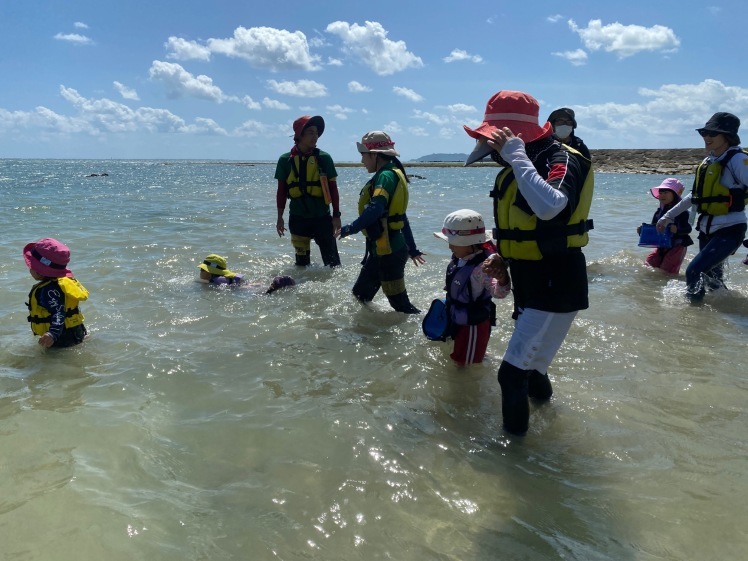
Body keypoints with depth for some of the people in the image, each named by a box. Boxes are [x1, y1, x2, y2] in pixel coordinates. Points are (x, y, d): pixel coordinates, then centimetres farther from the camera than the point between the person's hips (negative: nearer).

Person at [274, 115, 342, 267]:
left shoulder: (324, 158, -2)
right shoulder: (286, 160, -1)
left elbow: (333, 188, 1)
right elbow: (281, 191, 5)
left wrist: (336, 215, -1)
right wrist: (280, 218, 5)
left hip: (322, 217, -1)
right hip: (298, 218, 1)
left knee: (332, 260, -2)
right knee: (302, 261, 12)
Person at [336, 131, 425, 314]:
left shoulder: (385, 176, -15)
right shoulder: (391, 175, 16)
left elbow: (375, 209, -32)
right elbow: (401, 217, 20)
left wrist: (351, 228, -23)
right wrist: (412, 249, 24)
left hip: (389, 251, -10)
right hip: (382, 249, 10)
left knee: (399, 303, -3)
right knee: (359, 295, 18)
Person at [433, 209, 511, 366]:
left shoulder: (482, 266, -33)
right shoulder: (459, 259, -6)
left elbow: (498, 292, -42)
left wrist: (502, 281, -63)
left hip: (473, 325, -9)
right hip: (457, 320, 9)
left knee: (466, 364, 11)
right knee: (457, 358, 31)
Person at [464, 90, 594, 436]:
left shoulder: (561, 160, -20)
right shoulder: (518, 168, 8)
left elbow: (549, 208, -43)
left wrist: (517, 156, -35)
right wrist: (502, 256, 5)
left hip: (556, 286, -9)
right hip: (530, 283, 9)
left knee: (513, 373, -10)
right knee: (530, 364, 24)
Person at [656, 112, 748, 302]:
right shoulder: (708, 161, 10)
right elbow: (695, 195, 21)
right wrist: (668, 216, 22)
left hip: (729, 231, -8)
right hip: (707, 230, 8)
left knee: (694, 272, -18)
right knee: (712, 277, 18)